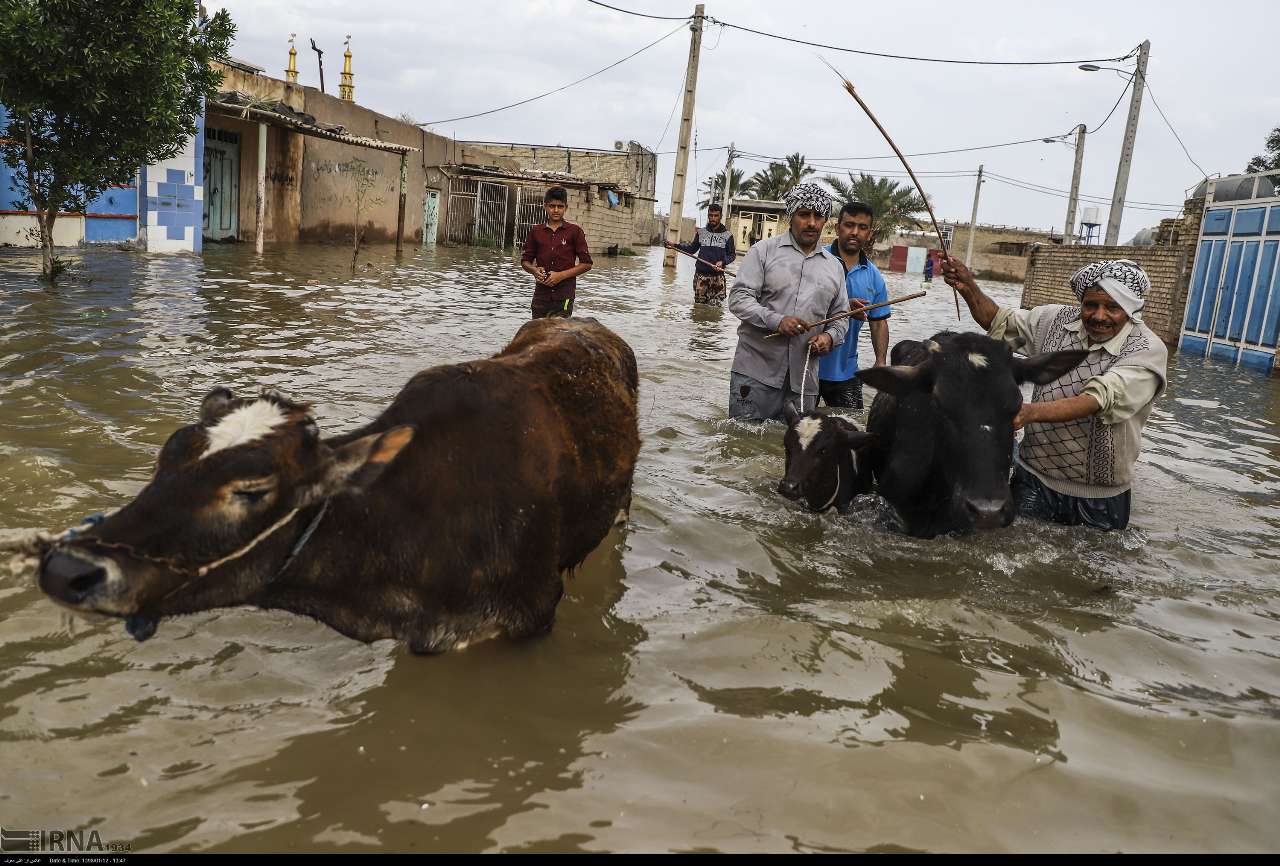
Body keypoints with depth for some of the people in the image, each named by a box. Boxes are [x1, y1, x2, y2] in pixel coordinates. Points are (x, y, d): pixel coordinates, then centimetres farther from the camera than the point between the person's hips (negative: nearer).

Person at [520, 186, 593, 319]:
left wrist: (561, 275, -10)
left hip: (564, 294, -3)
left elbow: (586, 263, 0)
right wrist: (534, 270, -8)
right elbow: (525, 261, 15)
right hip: (541, 294, 3)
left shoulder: (574, 231, 2)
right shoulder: (536, 231, 9)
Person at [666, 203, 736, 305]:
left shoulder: (727, 235, 3)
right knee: (698, 303, 5)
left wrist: (722, 262, -14)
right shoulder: (701, 233, 10)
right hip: (700, 274, 3)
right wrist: (674, 245, 5)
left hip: (717, 276, -2)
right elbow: (692, 249, 17)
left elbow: (732, 254, 6)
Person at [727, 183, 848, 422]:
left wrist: (829, 337, -3)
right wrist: (776, 320, -19)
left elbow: (840, 317, 20)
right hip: (756, 371, -4)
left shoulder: (834, 266, 15)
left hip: (804, 380, 4)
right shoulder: (764, 250, 2)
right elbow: (739, 298, -5)